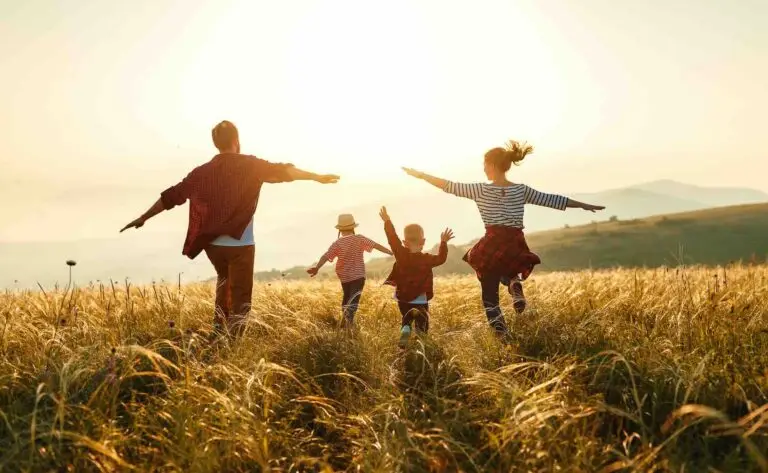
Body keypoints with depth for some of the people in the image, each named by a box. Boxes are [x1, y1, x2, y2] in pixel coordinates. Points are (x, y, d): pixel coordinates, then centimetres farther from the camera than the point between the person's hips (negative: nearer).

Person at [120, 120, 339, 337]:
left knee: (224, 279, 31)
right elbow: (281, 171, -13)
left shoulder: (202, 172, 7)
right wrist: (316, 176, -10)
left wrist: (143, 218, 20)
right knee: (240, 298, 4)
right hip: (240, 244, -5)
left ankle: (220, 326, 24)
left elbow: (172, 195, 11)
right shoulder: (249, 165, -5)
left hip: (212, 244, 5)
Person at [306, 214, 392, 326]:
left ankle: (345, 319, 37)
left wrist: (317, 267, -31)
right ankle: (349, 323, -20)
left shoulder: (338, 243, -9)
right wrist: (391, 252, -4)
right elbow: (376, 245, -9)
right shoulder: (360, 239, -9)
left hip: (344, 276, 3)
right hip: (358, 275, -2)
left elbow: (326, 256, -21)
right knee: (353, 300, -6)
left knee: (347, 297, 24)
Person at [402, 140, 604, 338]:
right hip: (515, 247, 3)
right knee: (507, 273, 35)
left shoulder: (481, 189, -3)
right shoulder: (521, 190, 6)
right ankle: (515, 286, 1)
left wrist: (420, 174, 10)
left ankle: (502, 336, -3)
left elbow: (450, 186, 1)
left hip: (492, 246, -3)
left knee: (490, 293, 8)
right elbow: (552, 200, 10)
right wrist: (584, 205, 21)